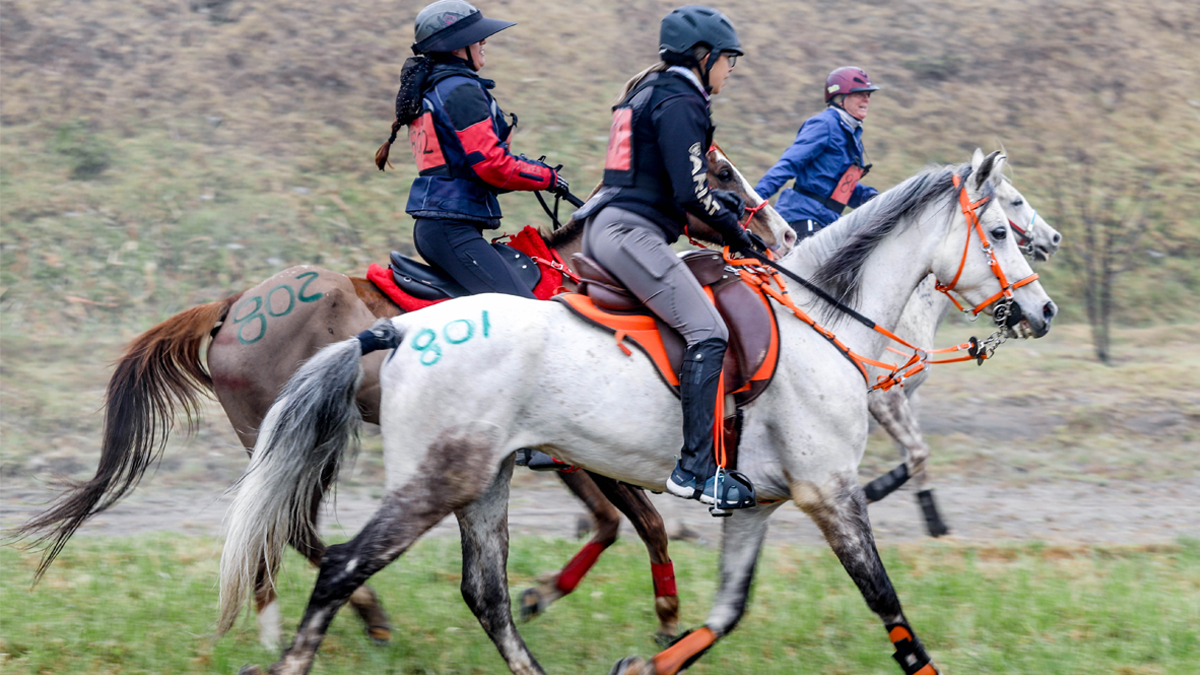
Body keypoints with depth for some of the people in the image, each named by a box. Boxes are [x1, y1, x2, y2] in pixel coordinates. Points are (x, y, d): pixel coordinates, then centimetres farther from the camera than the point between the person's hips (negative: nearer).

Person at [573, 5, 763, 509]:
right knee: (707, 332, -18)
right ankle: (694, 469, -26)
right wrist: (734, 231, -3)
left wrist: (725, 202, 19)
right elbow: (690, 193, -17)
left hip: (602, 225, 11)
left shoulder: (650, 92, 21)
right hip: (633, 233, -11)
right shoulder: (681, 103, -10)